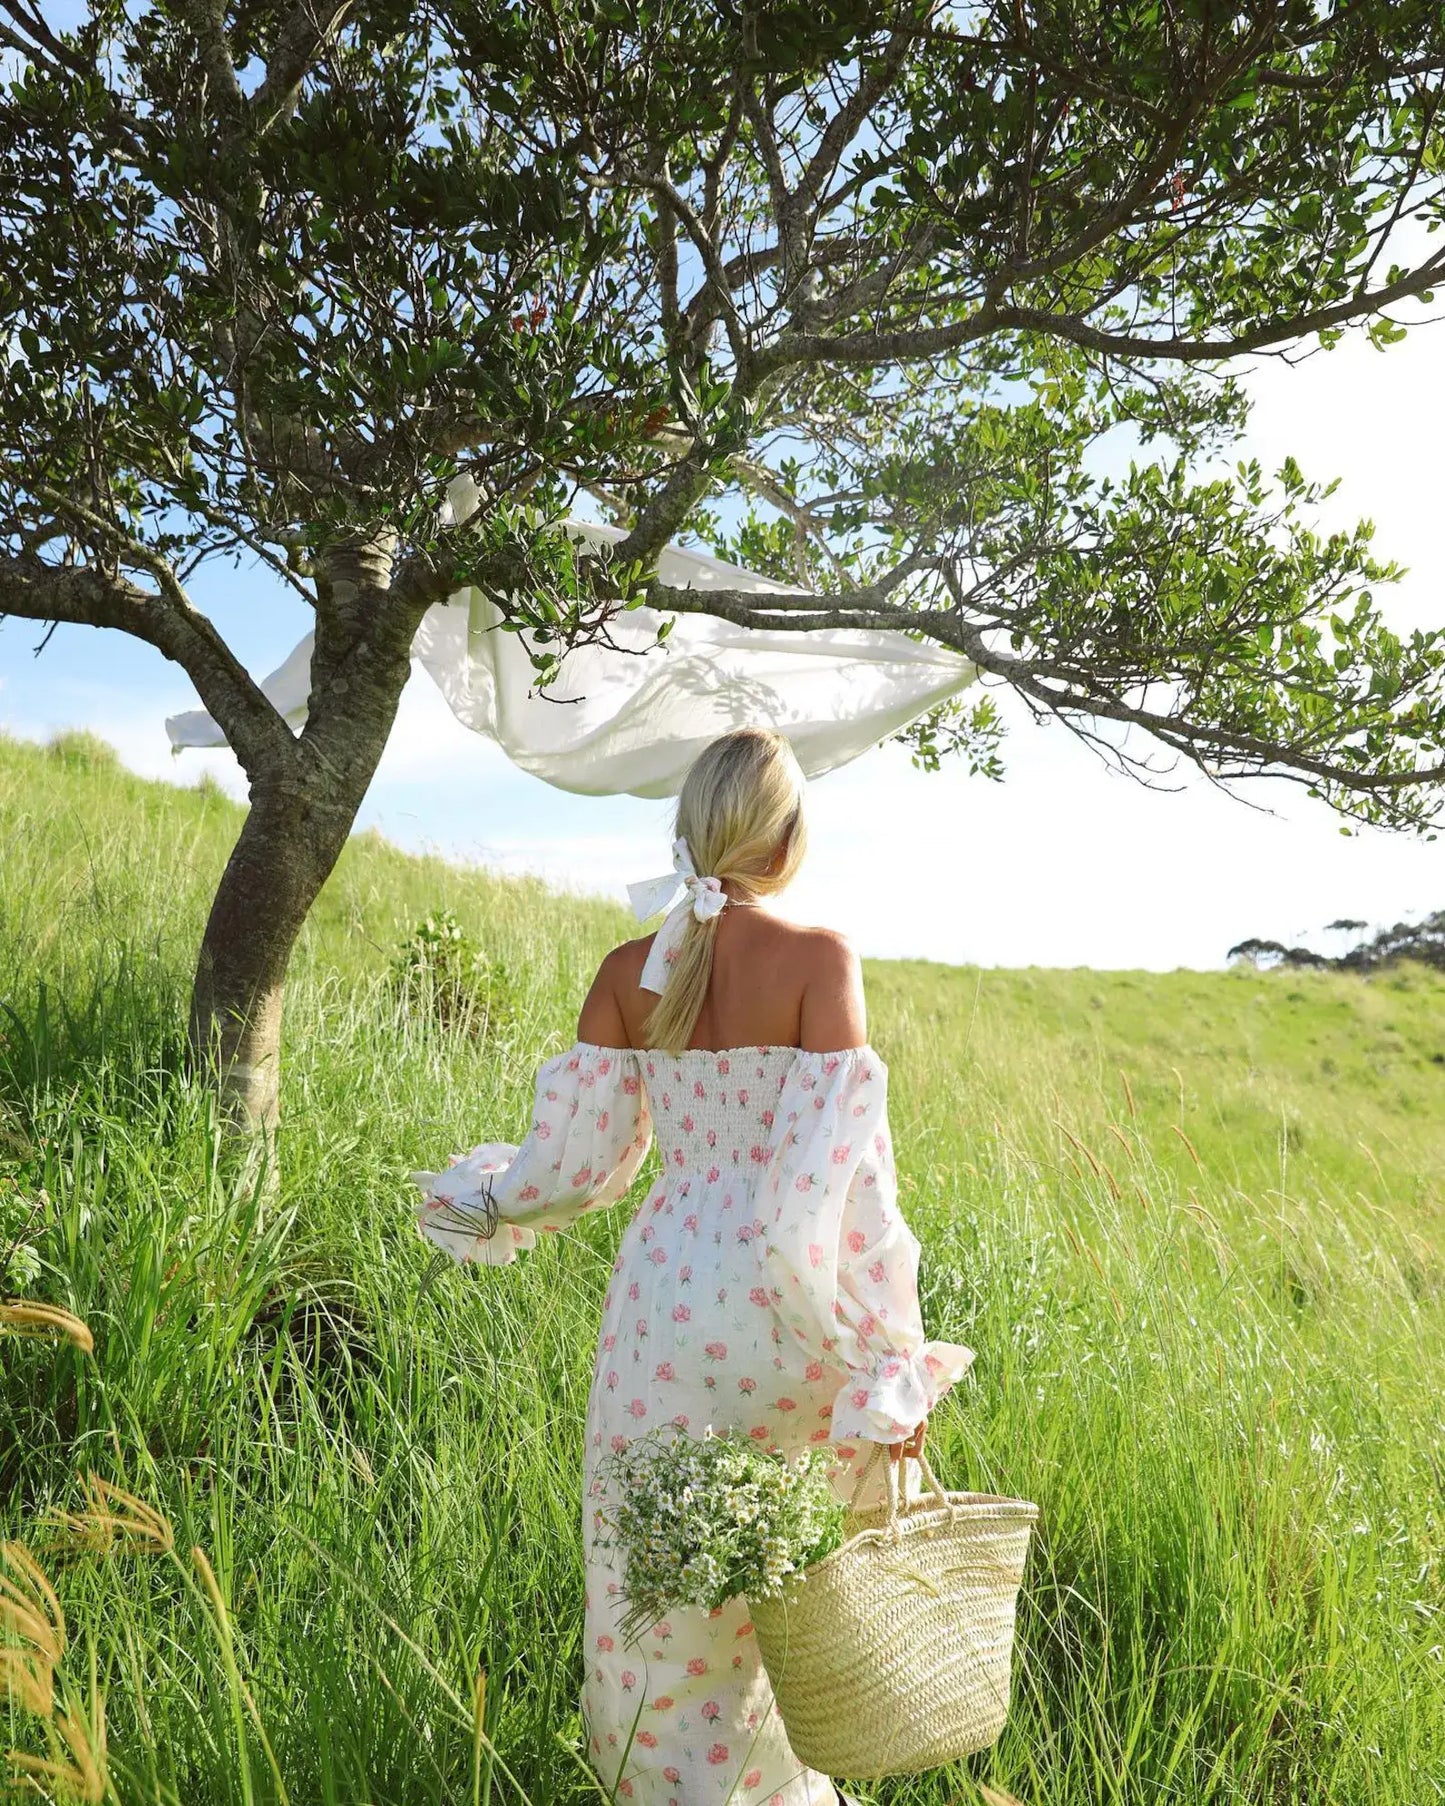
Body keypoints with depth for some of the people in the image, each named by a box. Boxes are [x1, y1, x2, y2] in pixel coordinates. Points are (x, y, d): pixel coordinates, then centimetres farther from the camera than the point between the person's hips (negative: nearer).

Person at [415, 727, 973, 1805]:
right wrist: (891, 1361, -12)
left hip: (666, 1290, 4)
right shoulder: (818, 958, -13)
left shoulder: (628, 973, -3)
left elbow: (579, 1158, 1)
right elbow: (841, 1172, -17)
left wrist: (485, 1202, 22)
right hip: (781, 1305, -3)